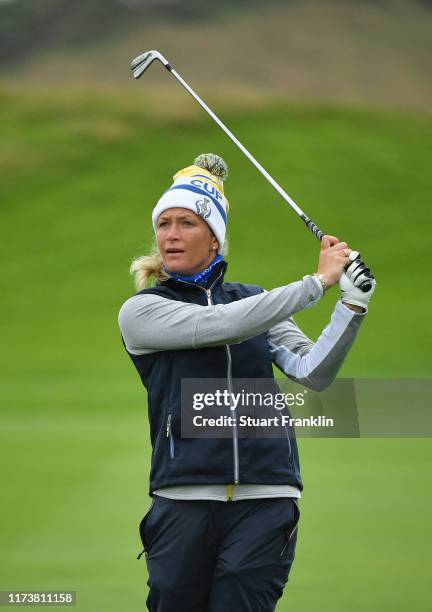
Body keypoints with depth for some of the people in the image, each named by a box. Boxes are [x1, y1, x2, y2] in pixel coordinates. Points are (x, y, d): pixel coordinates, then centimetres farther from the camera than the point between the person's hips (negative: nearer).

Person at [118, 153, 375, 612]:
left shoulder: (255, 301, 14)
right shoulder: (140, 311, 4)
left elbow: (311, 372, 0)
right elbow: (220, 325, -13)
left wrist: (352, 307, -15)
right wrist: (317, 281, -12)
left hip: (264, 501, 1)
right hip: (184, 501, -1)